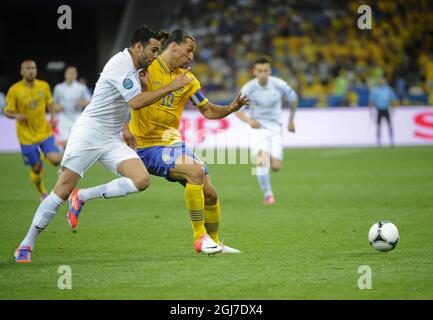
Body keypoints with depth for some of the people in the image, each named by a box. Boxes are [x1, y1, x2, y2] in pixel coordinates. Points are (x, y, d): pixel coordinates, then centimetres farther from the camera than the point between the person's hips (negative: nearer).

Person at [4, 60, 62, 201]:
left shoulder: (44, 86, -1)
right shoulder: (14, 90, -11)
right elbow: (7, 112, -6)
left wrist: (52, 117, -2)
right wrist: (16, 116, -27)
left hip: (45, 132, 2)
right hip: (27, 136, -2)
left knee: (56, 160, -17)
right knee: (36, 168, 0)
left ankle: (44, 155, 21)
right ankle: (42, 193, 30)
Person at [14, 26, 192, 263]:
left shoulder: (131, 66, 13)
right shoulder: (121, 64, -15)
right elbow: (136, 102, -24)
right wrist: (171, 87, -21)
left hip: (112, 141, 8)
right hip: (88, 134, -8)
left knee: (141, 180, -14)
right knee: (62, 191, -10)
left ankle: (82, 198, -1)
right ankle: (26, 245, 3)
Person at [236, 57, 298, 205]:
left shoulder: (279, 85, -10)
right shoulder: (248, 88, -12)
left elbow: (293, 99, 9)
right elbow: (237, 109, -8)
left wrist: (291, 120, 15)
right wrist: (249, 121, -27)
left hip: (275, 128, 1)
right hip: (258, 128, -1)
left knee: (275, 167, -7)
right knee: (261, 161, -23)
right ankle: (268, 194, -7)